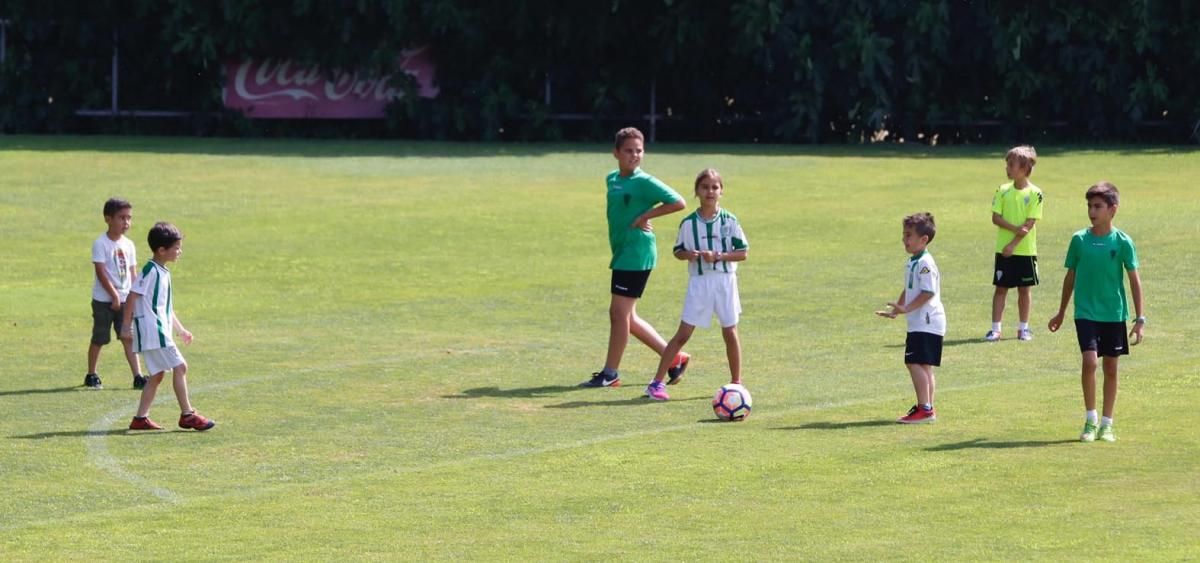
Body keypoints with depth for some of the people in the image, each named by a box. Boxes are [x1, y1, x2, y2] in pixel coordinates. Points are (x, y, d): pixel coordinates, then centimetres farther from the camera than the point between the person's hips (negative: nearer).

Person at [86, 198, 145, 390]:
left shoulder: (129, 245, 7)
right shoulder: (101, 244, -11)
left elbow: (133, 273, 11)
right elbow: (101, 272, -16)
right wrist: (115, 296, -17)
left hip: (125, 299, 5)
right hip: (104, 300, -5)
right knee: (99, 339, 6)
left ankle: (138, 376, -4)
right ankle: (91, 375, 20)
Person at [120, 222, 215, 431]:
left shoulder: (163, 273, 17)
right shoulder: (151, 271, -13)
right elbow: (133, 296, -15)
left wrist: (180, 330, 26)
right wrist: (126, 326, -16)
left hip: (160, 331, 10)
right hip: (152, 331, -10)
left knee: (157, 375, 11)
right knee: (179, 367, -11)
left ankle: (141, 418, 13)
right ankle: (187, 414, -9)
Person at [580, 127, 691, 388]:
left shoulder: (645, 182, -11)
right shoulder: (612, 179, 12)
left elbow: (678, 202, -16)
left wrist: (644, 217, -15)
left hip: (637, 255, -9)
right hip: (622, 254, 9)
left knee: (620, 311, -7)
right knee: (626, 315, 12)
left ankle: (610, 373, 1)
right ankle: (674, 357, 22)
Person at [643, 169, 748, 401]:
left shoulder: (730, 221, -2)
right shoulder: (688, 223, 0)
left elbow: (743, 252, -1)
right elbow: (678, 251, 9)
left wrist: (718, 256, -15)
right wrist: (689, 254, -14)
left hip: (725, 280, 1)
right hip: (699, 282, 0)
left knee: (730, 333, 5)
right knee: (683, 333, -4)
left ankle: (736, 383, 19)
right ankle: (657, 382, -2)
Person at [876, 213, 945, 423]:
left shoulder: (925, 263, -15)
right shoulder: (912, 262, 17)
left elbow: (928, 292, -22)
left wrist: (906, 309, -26)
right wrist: (895, 310, 19)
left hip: (926, 323, -11)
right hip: (917, 323, 11)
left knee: (916, 363, -15)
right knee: (924, 366, 14)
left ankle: (924, 408, -16)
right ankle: (927, 408, 20)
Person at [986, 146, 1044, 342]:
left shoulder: (1035, 193, -7)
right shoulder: (1003, 191, 2)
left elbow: (1030, 223, -11)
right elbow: (996, 218, -2)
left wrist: (1013, 244, -17)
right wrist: (1015, 228, -18)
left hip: (1025, 250, -2)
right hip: (1003, 249, 2)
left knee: (1025, 288, 6)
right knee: (1001, 287, 2)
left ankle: (1024, 328, 16)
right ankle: (995, 328, 4)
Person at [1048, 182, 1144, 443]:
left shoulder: (1122, 242, -5)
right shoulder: (1079, 240, -1)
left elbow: (1134, 280, -1)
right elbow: (1070, 277, 10)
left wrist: (1140, 319, -5)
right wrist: (1061, 313, 16)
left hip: (1114, 314, 0)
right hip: (1086, 313, 0)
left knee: (1111, 368, 7)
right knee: (1090, 361, -15)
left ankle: (1106, 424, 18)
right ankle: (1090, 421, -3)